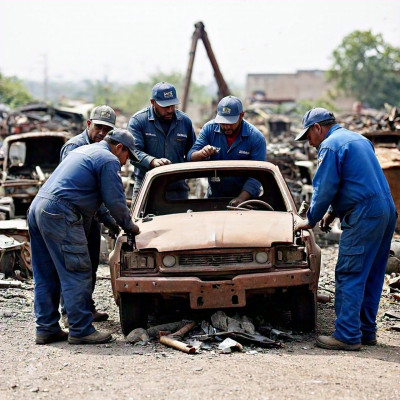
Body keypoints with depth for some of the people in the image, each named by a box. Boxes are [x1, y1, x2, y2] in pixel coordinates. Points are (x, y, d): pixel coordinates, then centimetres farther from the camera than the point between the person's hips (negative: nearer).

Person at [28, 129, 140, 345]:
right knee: (77, 275, -5)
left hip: (37, 206, 10)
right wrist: (129, 227, 12)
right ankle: (81, 330, -3)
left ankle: (46, 329, 16)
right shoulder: (108, 160, -3)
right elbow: (115, 201, -5)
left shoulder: (83, 150, 27)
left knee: (45, 276, 12)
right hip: (59, 214, -10)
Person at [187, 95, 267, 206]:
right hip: (214, 196, 3)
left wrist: (241, 198, -29)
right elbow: (191, 157, -4)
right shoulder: (209, 129, -2)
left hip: (246, 197, -3)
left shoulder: (256, 138, -10)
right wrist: (201, 154, -28)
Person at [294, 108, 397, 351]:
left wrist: (311, 220, 6)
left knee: (349, 276, -6)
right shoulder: (359, 139, 22)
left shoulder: (330, 145, -6)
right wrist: (333, 212, 26)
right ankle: (367, 331, 19)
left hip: (364, 216, -9)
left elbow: (325, 189, -8)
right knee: (371, 277, 13)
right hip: (387, 210, 9)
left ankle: (347, 336, -7)